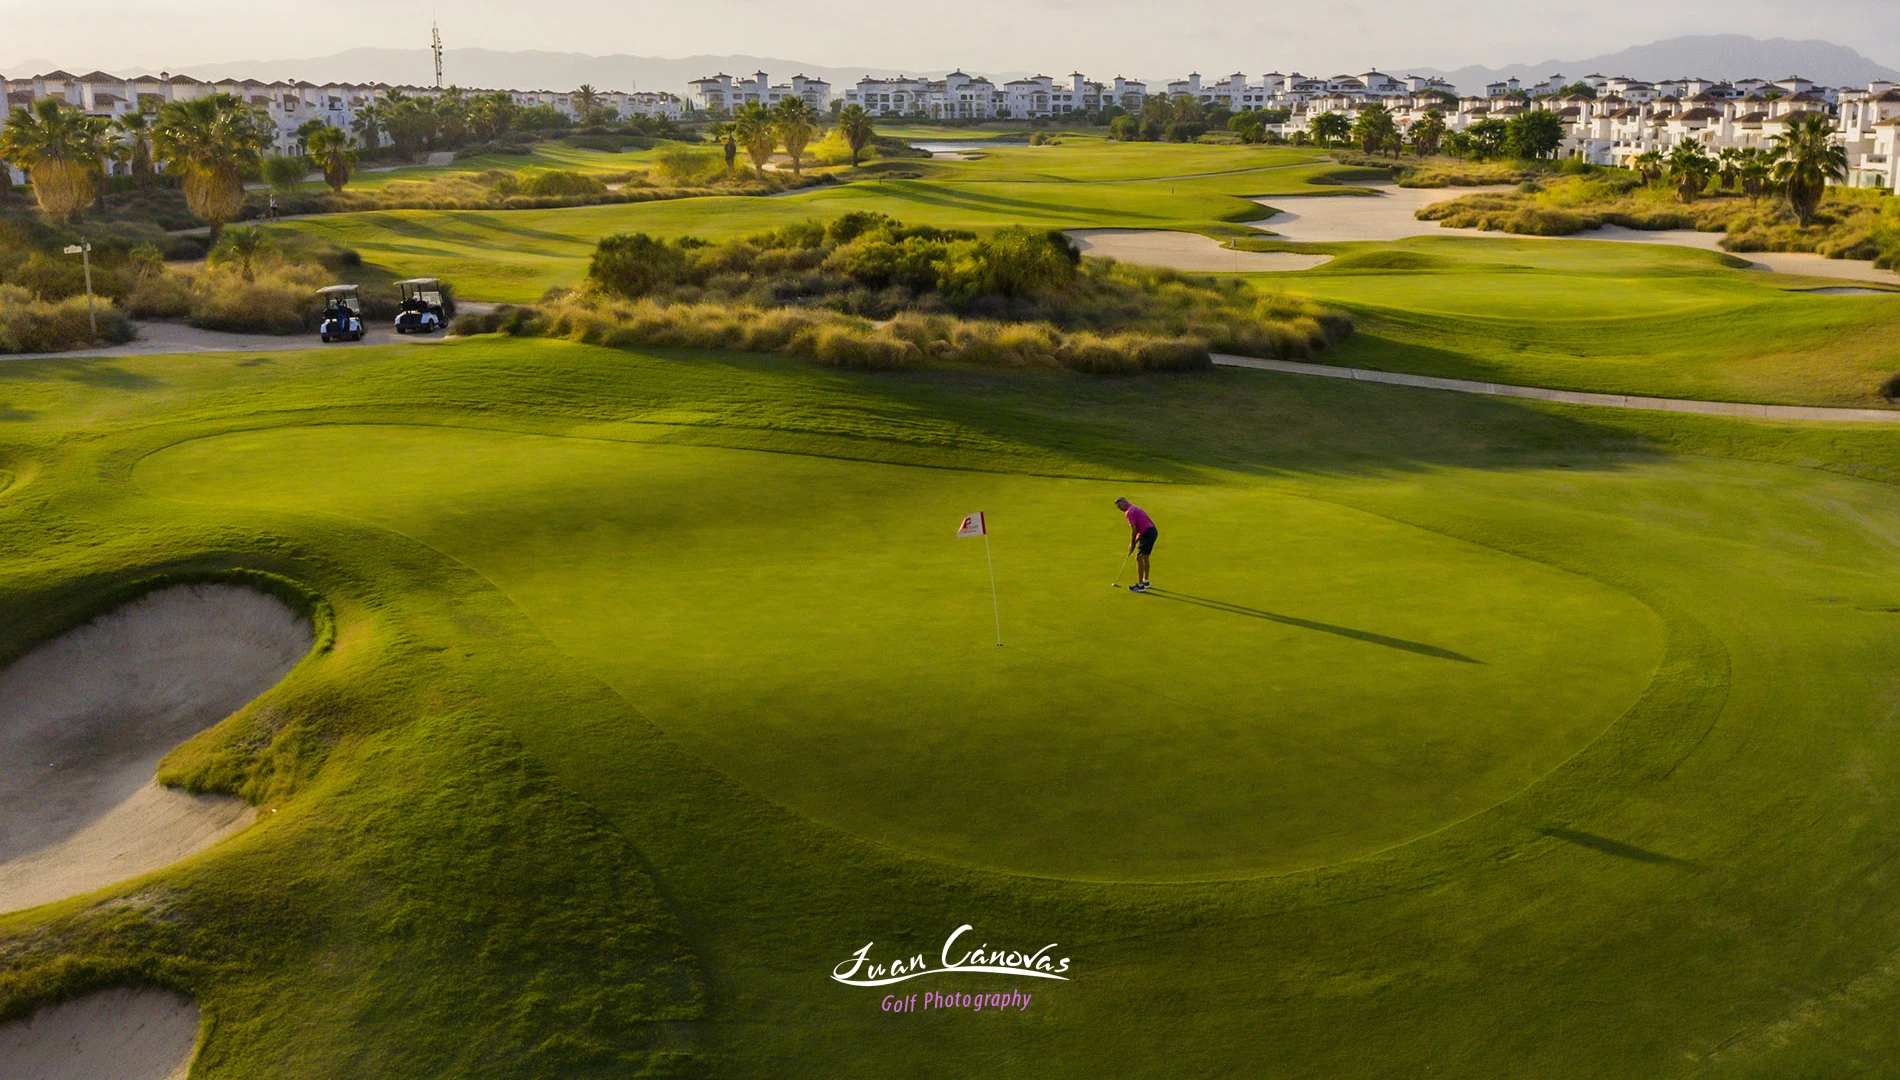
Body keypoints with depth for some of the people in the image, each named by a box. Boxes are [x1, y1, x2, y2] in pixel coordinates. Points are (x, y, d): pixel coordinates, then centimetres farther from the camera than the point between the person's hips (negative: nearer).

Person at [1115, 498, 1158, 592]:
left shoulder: (1129, 512, -7)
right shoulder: (1136, 509, 24)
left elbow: (1134, 530, -13)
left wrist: (1132, 544, -1)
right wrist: (1135, 542, 18)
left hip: (1147, 534, -10)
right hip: (1153, 531, 10)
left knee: (1139, 558, -6)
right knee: (1145, 557, 22)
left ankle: (1140, 585, -6)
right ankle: (1145, 581, 32)